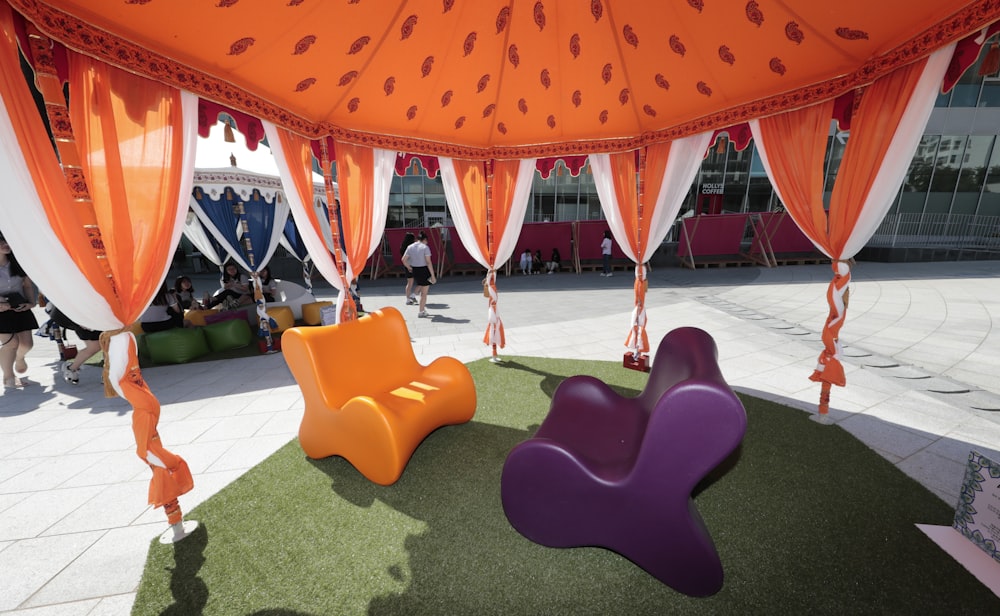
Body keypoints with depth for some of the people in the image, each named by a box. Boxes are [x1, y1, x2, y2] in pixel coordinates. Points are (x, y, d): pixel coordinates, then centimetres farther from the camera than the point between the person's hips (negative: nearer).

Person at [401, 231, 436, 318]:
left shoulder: (410, 247, 4)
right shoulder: (425, 247, -12)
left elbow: (404, 260, 2)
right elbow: (428, 262, -18)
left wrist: (409, 268, 18)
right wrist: (433, 275, -16)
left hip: (414, 271, 6)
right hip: (424, 270, -6)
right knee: (424, 293, 7)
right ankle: (421, 312, 13)